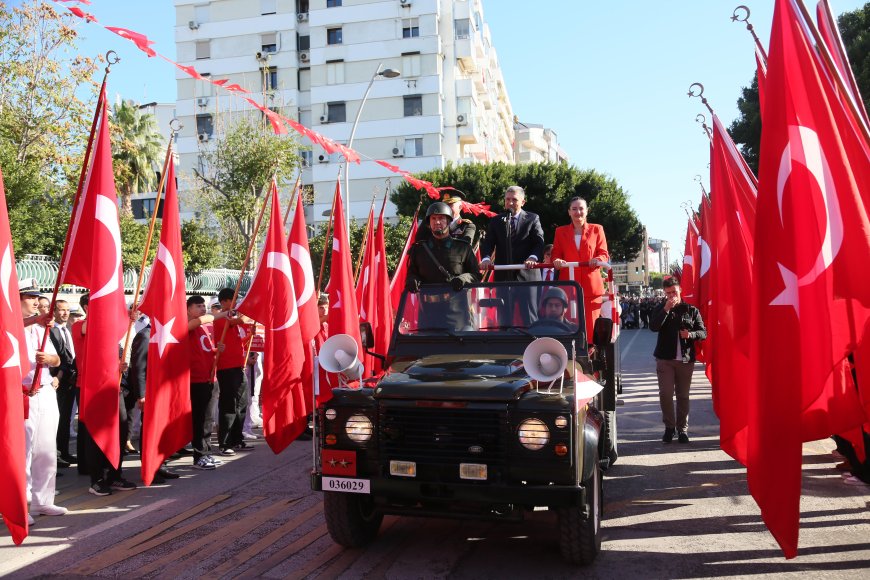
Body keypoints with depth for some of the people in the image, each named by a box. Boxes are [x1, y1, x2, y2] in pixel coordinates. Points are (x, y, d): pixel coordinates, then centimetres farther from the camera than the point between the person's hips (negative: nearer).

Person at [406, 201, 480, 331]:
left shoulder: (462, 248, 8)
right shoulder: (419, 249, 14)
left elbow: (476, 275, 9)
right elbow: (411, 273, 18)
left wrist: (464, 278, -12)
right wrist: (412, 281, -6)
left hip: (457, 309, -1)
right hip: (429, 309, 2)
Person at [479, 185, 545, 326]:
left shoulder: (533, 219, 7)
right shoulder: (495, 221, 13)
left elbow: (539, 243, -3)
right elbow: (487, 243, 3)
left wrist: (533, 257, -23)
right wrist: (486, 258, -18)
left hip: (527, 276, -2)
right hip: (503, 277, 2)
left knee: (530, 320, 1)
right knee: (504, 320, 6)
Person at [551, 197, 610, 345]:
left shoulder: (596, 229, 12)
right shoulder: (560, 231, 15)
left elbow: (604, 254, 8)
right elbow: (556, 255, 11)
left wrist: (599, 259, -15)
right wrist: (556, 261, -12)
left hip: (591, 285, 0)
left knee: (590, 324, -3)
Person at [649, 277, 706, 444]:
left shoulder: (691, 310, 6)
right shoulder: (661, 309, 8)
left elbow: (703, 333, 4)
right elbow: (653, 327, -11)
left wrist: (691, 334, -16)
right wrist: (666, 309, -17)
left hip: (686, 359, 0)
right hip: (665, 359, 0)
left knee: (683, 395, 7)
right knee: (665, 394, -4)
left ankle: (682, 429, 17)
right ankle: (669, 427, 11)